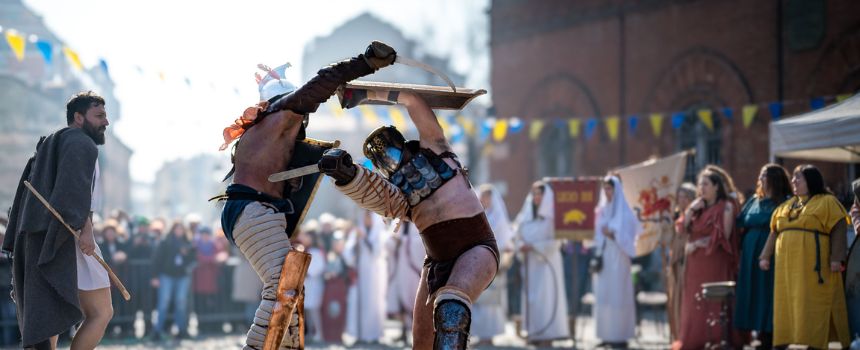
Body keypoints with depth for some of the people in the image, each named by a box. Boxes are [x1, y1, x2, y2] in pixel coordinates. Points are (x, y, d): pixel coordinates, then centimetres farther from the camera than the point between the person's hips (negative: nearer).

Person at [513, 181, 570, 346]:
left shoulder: (551, 216, -5)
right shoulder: (526, 215, 12)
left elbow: (555, 241, -10)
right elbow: (519, 236, 14)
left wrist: (534, 246, -17)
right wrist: (521, 245, -8)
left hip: (547, 262, -6)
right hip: (530, 263, 6)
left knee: (545, 296, -9)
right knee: (530, 296, 2)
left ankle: (547, 336, -10)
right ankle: (534, 334, 4)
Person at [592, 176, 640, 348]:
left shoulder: (624, 212, -5)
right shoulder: (601, 211, 12)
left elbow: (628, 238, -9)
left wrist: (613, 235, -23)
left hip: (618, 260, -6)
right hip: (603, 259, 6)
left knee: (617, 295, -6)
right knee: (603, 296, 3)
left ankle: (620, 336, -4)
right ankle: (607, 335, 6)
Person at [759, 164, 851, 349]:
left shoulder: (827, 202, 0)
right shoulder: (786, 206, 19)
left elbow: (838, 229, -8)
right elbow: (774, 232, 20)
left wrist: (836, 258, -17)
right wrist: (765, 256, 10)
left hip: (814, 268, -6)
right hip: (788, 268, 6)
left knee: (812, 309, -8)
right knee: (789, 307, 5)